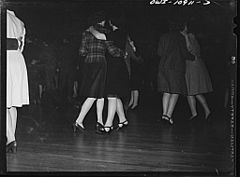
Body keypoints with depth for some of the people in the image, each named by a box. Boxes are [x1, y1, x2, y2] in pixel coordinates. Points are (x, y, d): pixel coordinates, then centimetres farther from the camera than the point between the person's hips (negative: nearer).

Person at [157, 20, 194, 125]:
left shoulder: (163, 37, 10)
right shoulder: (180, 38, -2)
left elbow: (159, 52, 9)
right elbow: (184, 53, -6)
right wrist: (193, 57, 11)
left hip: (163, 66, 5)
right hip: (176, 67, -5)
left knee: (166, 91, 10)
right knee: (175, 92, -2)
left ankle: (164, 113, 2)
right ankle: (169, 114, -11)